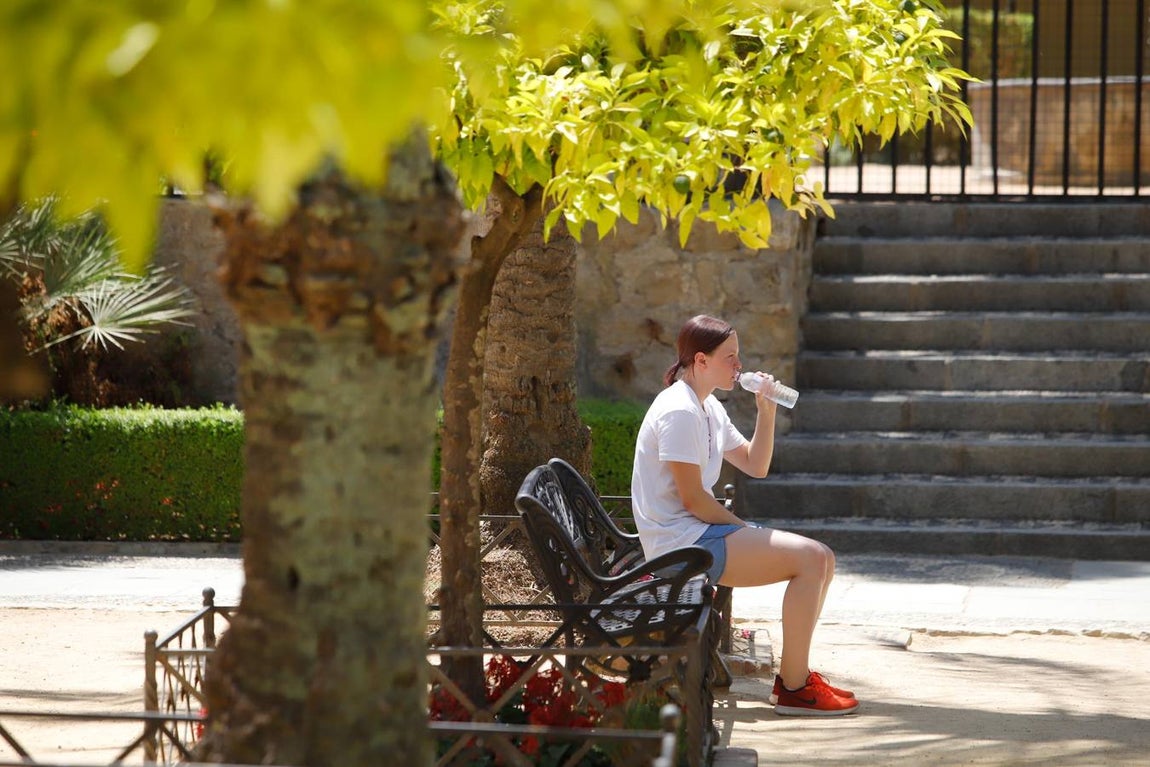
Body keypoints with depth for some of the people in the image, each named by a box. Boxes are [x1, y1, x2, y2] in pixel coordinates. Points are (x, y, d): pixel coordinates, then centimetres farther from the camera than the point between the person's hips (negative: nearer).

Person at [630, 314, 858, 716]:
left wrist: (766, 412, 7)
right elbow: (692, 498, -19)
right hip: (681, 541, -10)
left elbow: (755, 466, 21)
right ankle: (793, 688, -14)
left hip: (701, 532, 10)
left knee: (821, 558, 5)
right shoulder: (679, 411, -16)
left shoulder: (710, 409, 16)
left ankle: (795, 673, 10)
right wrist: (745, 531, -8)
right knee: (809, 558, -18)